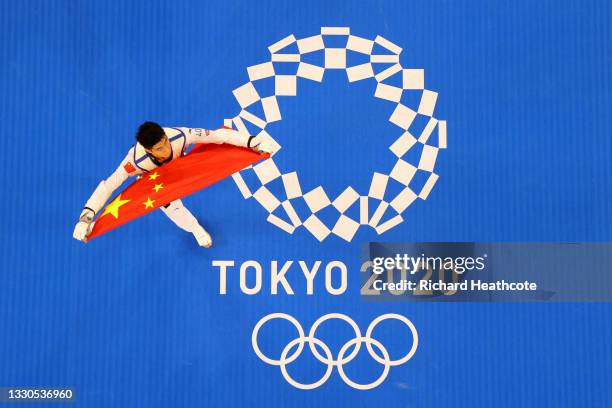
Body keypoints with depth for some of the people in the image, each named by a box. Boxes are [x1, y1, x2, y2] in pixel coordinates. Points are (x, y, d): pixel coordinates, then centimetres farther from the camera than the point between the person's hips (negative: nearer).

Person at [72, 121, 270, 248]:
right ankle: (196, 229, 23)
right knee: (172, 207, -6)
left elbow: (217, 135, -40)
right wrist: (86, 216, -51)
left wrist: (251, 141, -41)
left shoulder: (179, 136, -45)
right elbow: (108, 185, -43)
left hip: (177, 164, 2)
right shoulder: (136, 161, -46)